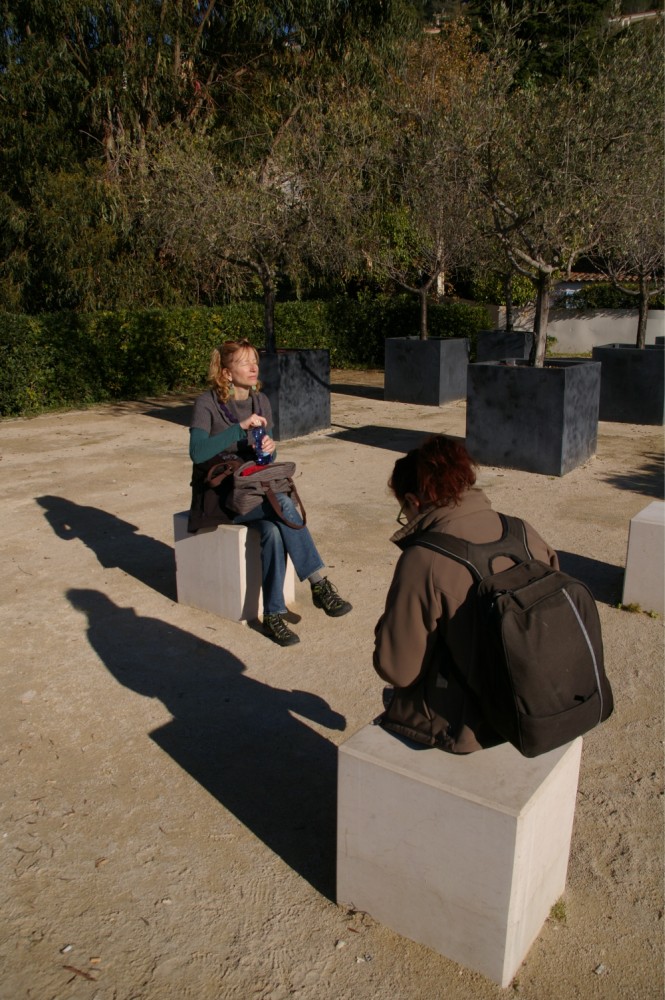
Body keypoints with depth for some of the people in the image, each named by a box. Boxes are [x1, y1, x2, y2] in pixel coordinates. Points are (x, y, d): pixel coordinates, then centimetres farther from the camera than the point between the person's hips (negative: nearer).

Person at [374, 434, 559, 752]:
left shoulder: (423, 560, -23)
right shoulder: (524, 532, -6)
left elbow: (397, 669, -18)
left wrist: (388, 627, 3)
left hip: (470, 725, -6)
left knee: (396, 694, 25)